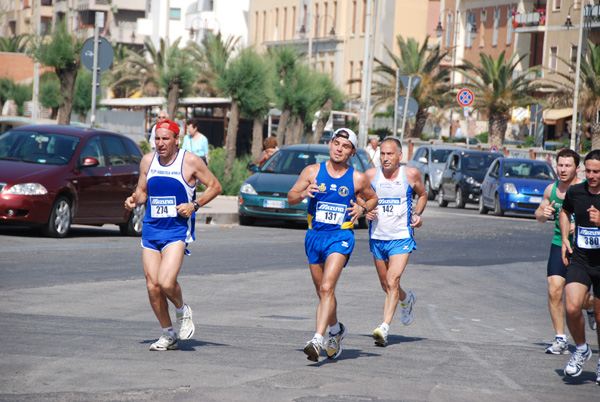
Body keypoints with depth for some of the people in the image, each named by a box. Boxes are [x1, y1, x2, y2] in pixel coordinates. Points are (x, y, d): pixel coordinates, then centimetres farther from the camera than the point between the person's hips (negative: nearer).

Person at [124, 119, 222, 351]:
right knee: (152, 286, 1)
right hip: (150, 228, 5)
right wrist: (135, 200, -3)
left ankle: (182, 311, 12)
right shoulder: (148, 161, 7)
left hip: (177, 230, -5)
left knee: (166, 282, -20)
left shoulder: (190, 162, -5)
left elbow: (215, 186, 3)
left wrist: (194, 205, -10)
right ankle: (168, 334, 17)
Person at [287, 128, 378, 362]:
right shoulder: (312, 172, 2)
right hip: (314, 236, 4)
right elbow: (290, 199, 5)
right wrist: (303, 194, -17)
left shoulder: (358, 179, -1)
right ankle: (336, 330, 40)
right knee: (322, 291, 15)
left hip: (340, 237, -4)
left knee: (327, 288, -20)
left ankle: (318, 340, -28)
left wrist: (363, 209, -5)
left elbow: (373, 198, 16)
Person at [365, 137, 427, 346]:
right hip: (377, 237, 3)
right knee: (386, 285, 16)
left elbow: (422, 194, 15)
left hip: (401, 237, -3)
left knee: (392, 282, -18)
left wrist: (417, 214, -1)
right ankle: (407, 299, 47)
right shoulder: (371, 175, -3)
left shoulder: (411, 174, -4)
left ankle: (384, 327, -21)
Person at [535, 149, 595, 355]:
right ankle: (560, 340, 0)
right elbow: (540, 214, 19)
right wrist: (543, 213, -5)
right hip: (559, 245, 4)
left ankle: (592, 308, 37)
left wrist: (579, 226, -25)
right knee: (554, 291, -9)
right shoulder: (551, 189, 3)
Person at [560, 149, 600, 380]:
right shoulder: (575, 192, 1)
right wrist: (564, 238, 14)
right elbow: (565, 211, 24)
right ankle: (581, 350, 6)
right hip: (579, 259, 2)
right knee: (572, 307, -20)